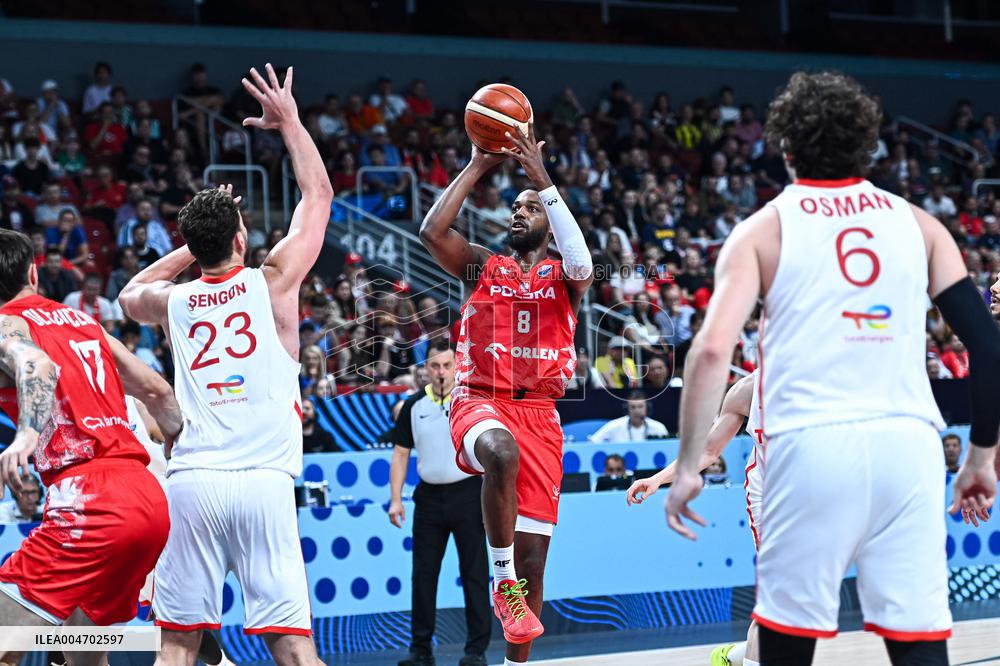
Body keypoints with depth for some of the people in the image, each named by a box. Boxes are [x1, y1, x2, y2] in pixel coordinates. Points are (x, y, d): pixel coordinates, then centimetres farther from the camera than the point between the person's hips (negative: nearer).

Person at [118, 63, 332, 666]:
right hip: (263, 481, -2)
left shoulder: (172, 301, 12)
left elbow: (130, 294, 39)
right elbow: (319, 195, 19)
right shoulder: (273, 282, 4)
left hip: (192, 481, 2)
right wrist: (290, 123, 28)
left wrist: (195, 243, 34)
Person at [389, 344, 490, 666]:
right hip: (429, 497, 3)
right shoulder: (414, 405, 6)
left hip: (468, 494, -3)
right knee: (423, 575, 5)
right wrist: (396, 499, 2)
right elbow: (401, 454, 9)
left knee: (474, 573, -1)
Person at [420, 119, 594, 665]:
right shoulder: (483, 267, 12)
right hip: (479, 403, -2)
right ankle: (502, 580, -24)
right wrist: (477, 167, -4)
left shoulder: (562, 278, 11)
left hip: (538, 414, 2)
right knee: (502, 452, -39)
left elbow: (580, 262, -15)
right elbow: (433, 231, -6)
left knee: (532, 554, -1)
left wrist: (544, 181, -16)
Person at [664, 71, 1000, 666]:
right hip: (906, 446, 2)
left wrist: (688, 467, -3)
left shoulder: (764, 231, 6)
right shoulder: (916, 223, 13)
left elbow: (713, 350, -7)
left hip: (812, 446, -2)